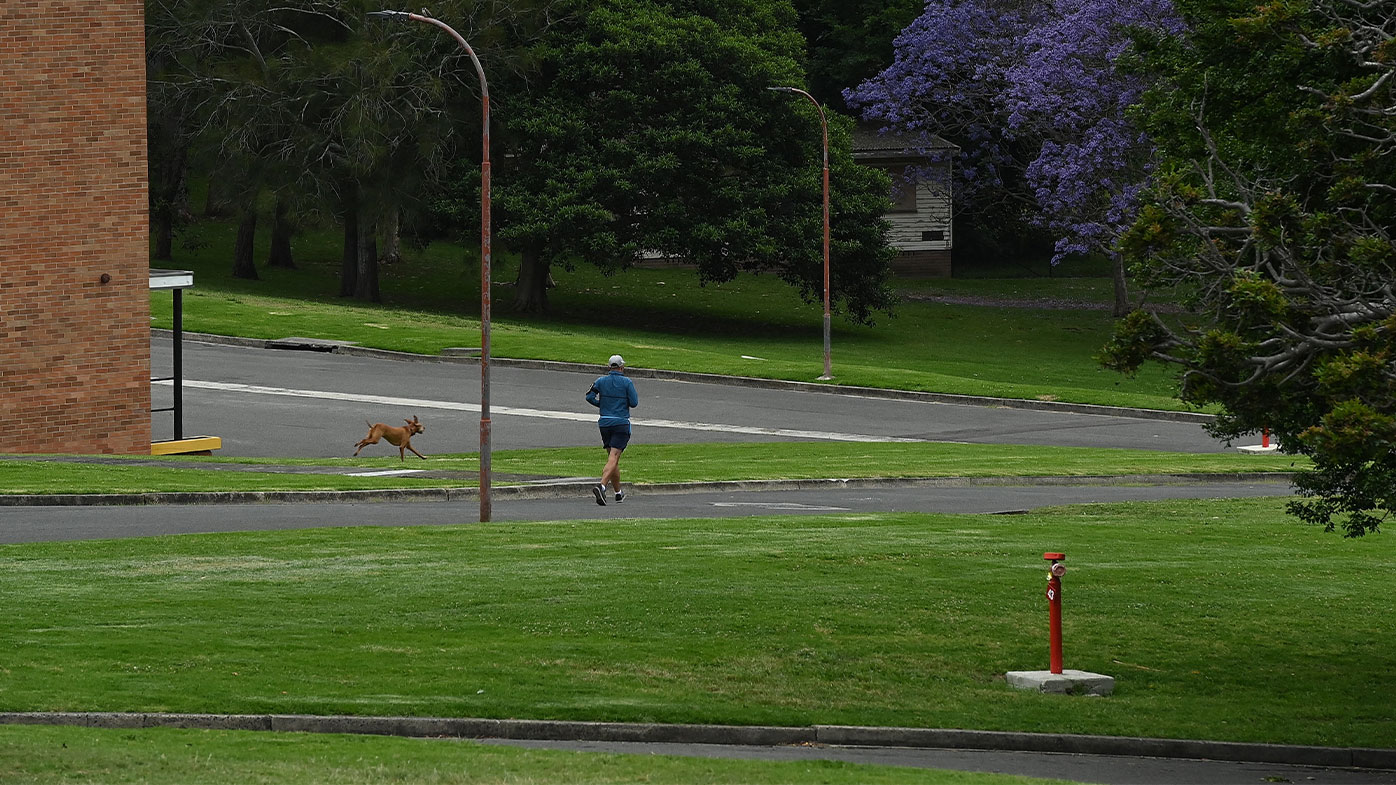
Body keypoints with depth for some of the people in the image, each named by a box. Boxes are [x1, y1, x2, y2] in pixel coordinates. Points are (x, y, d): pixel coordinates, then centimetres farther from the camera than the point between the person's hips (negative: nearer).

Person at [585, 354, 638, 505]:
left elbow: (589, 397, -3)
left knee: (612, 457, 15)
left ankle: (618, 492, 22)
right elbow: (634, 403, -7)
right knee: (613, 458, -11)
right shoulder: (627, 383, -5)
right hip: (621, 424, -4)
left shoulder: (601, 381, 4)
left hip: (605, 423, 4)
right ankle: (602, 486, -32)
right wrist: (636, 395, 16)